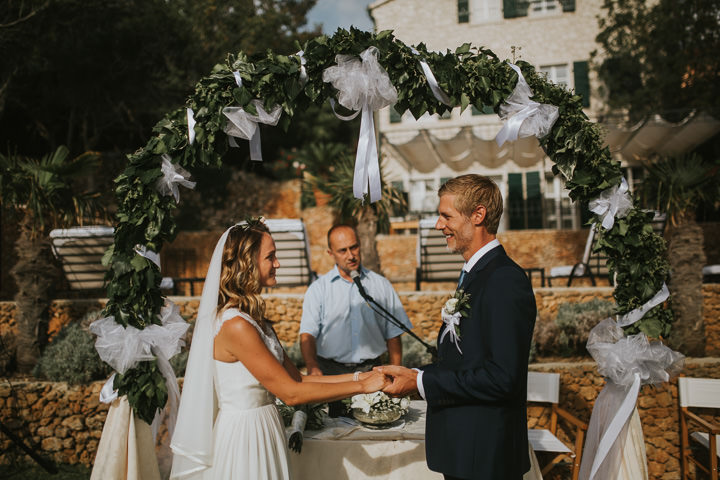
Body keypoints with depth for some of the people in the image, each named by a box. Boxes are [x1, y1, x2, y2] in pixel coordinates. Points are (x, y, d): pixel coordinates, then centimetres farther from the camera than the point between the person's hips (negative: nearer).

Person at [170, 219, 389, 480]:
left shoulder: (255, 319, 7)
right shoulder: (235, 326, -22)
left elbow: (297, 377, 6)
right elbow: (291, 392, -20)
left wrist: (358, 376, 0)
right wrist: (361, 386, -14)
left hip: (263, 429, 8)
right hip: (244, 435, -8)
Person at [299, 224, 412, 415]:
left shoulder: (381, 285, 10)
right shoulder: (318, 288, 6)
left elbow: (393, 335, 11)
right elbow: (307, 334, -5)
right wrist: (313, 368, -23)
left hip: (371, 371, 1)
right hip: (330, 371, -1)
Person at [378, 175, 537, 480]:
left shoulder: (506, 281, -20)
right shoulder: (474, 274, 11)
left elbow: (503, 377, -26)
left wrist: (420, 382, -20)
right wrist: (415, 375, 1)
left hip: (486, 455, -9)